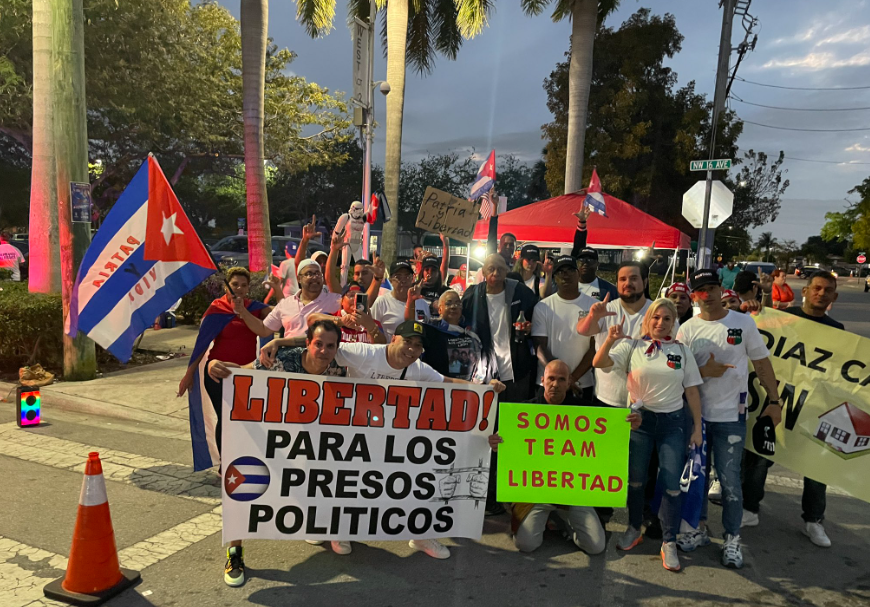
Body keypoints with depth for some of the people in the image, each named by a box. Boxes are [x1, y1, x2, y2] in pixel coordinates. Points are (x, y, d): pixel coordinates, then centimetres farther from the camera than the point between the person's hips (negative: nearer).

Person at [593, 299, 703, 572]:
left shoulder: (682, 351, 5)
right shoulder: (632, 347, 0)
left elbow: (692, 390, 6)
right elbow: (599, 363, -12)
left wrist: (697, 427, 3)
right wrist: (611, 340, -29)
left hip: (672, 421, 1)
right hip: (639, 419, 0)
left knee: (672, 484, -2)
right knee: (635, 479, 10)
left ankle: (669, 542, 13)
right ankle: (634, 529, 30)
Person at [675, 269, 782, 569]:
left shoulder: (743, 323, -2)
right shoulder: (687, 329, -1)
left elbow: (762, 363, 3)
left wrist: (774, 401, 1)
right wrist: (704, 371, -18)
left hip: (731, 416, -2)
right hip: (696, 413, 2)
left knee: (729, 479, 1)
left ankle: (732, 538, 19)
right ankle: (699, 529, 30)